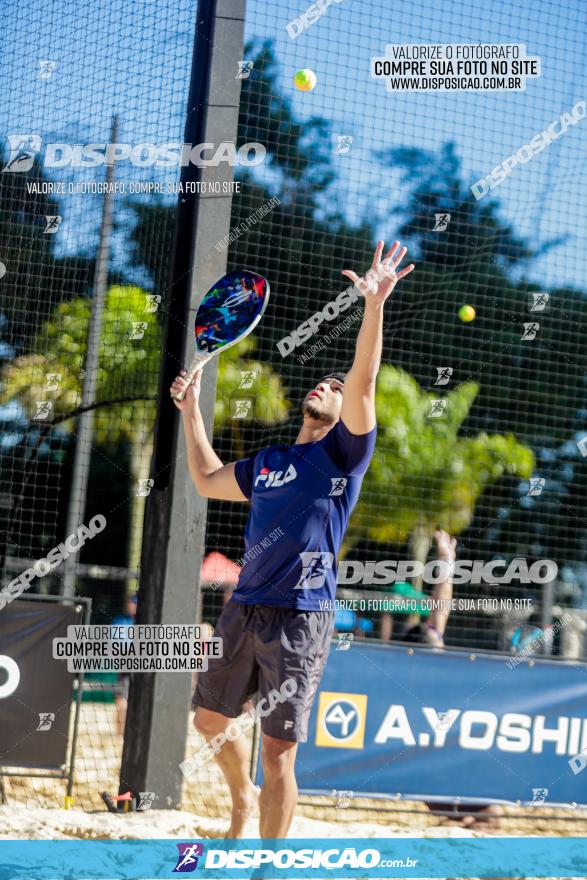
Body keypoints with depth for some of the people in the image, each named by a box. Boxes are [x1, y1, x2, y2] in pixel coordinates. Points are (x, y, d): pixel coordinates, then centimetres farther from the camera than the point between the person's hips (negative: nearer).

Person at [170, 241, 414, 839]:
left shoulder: (341, 451, 1)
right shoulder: (267, 462, 19)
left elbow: (364, 381, -14)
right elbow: (207, 480, 34)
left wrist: (374, 305, -25)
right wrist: (191, 410, 33)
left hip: (300, 620, -7)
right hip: (244, 611, 7)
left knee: (278, 752, -5)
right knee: (209, 721, 18)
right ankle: (244, 801, 44)